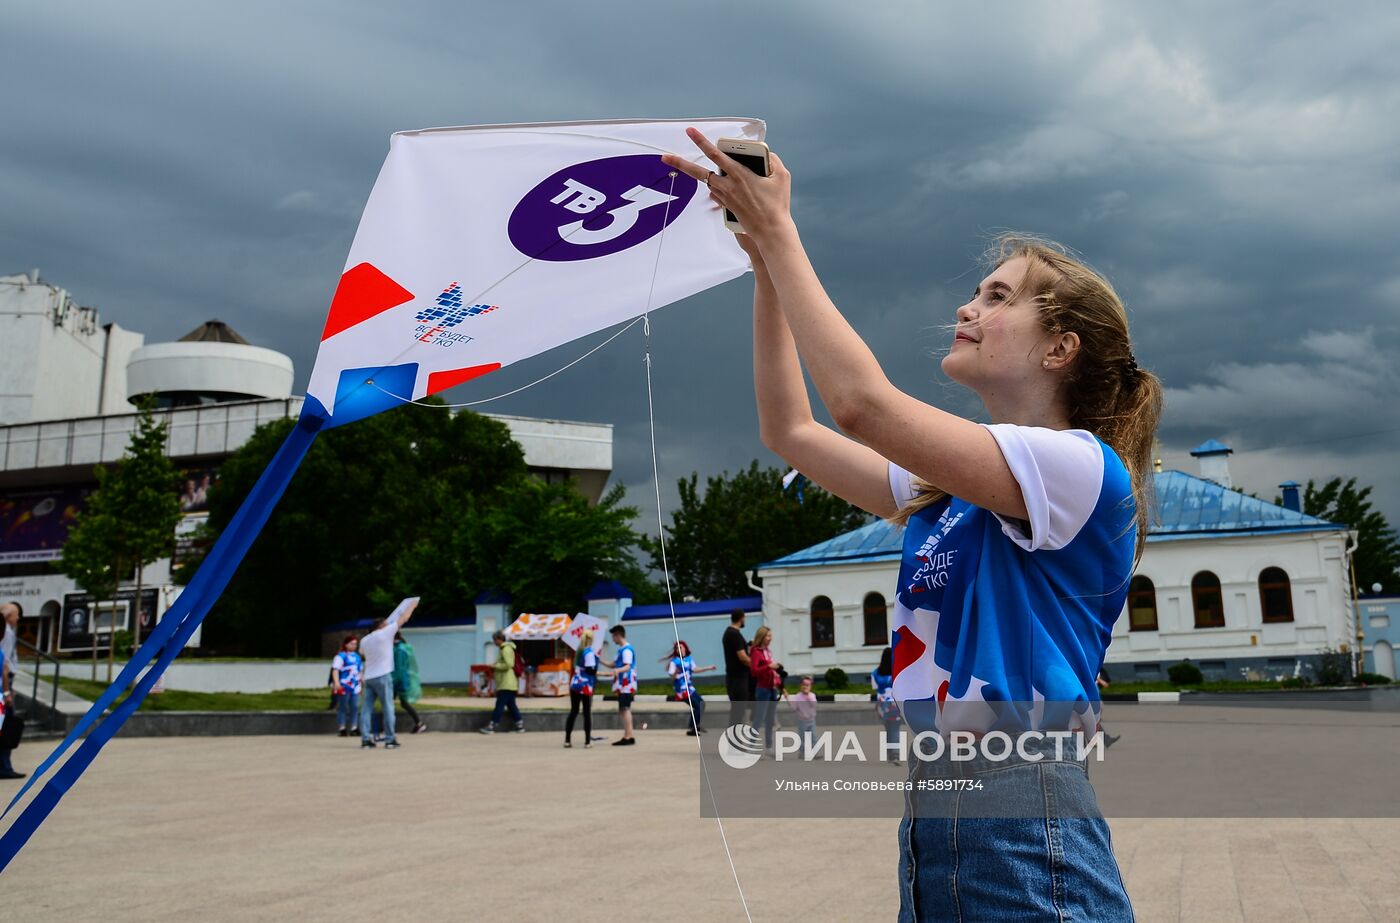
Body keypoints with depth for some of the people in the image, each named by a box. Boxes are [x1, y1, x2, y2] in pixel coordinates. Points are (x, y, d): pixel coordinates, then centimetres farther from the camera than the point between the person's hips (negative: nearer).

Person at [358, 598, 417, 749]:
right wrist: (413, 605, 14)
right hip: (383, 676, -6)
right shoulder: (385, 633, -6)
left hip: (368, 677, 6)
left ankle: (365, 739, 0)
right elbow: (404, 618, 0)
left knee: (366, 708, 4)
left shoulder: (364, 640, 10)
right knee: (388, 708, -2)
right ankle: (390, 740, -3)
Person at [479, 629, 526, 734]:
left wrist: (495, 666, -13)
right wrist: (495, 666, 13)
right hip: (508, 683, 10)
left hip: (507, 684, -10)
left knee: (500, 704, -8)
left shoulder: (506, 649, -11)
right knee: (511, 705, 10)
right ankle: (520, 725, 10)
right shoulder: (504, 648, 20)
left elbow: (509, 664, -21)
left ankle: (492, 726, -8)